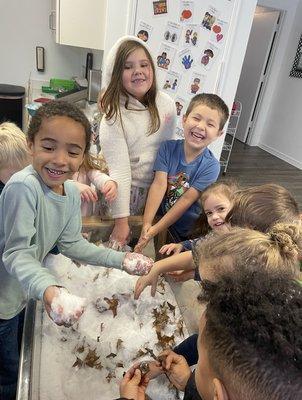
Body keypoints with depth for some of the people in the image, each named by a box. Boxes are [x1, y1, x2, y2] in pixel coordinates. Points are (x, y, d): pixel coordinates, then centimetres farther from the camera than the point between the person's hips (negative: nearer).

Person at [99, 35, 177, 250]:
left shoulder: (167, 104, -7)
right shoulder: (114, 116, -19)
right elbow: (119, 171, -24)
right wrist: (121, 222, -24)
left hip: (158, 187, 4)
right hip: (127, 191, -4)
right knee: (124, 247, 9)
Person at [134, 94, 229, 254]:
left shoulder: (211, 166, -15)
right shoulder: (167, 148, -7)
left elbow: (186, 200, -18)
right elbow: (159, 185, -17)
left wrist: (154, 230, -20)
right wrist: (146, 224, -26)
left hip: (187, 234, -1)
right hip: (161, 216, 2)